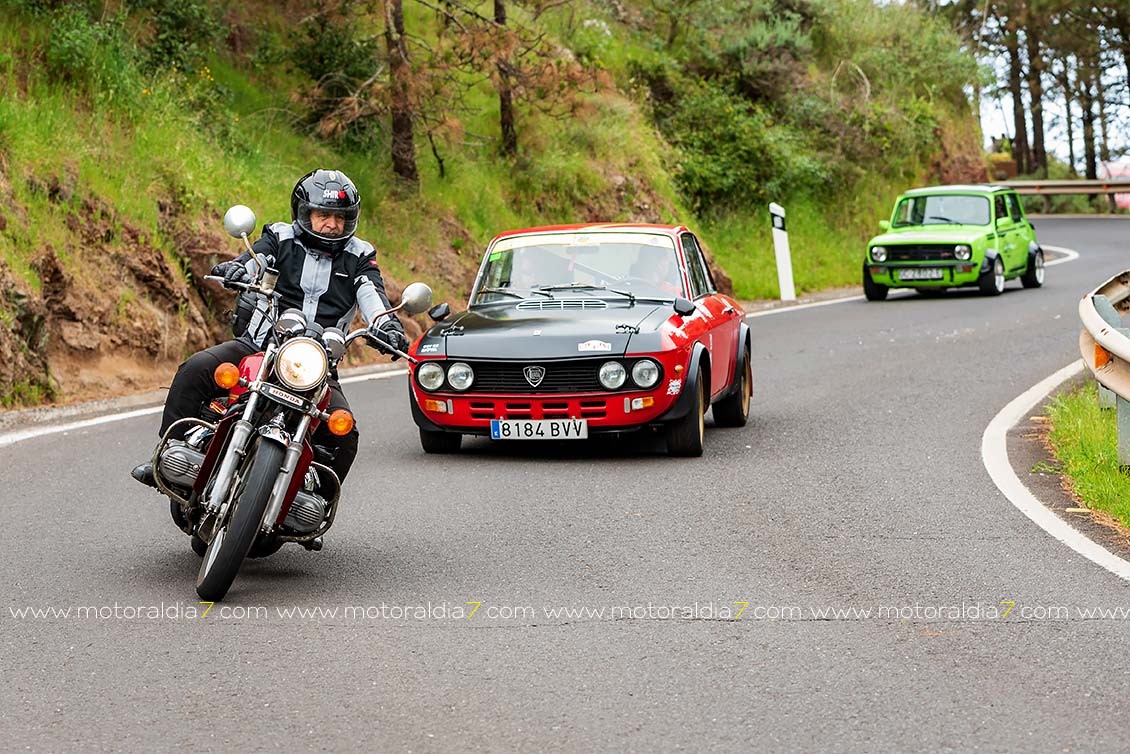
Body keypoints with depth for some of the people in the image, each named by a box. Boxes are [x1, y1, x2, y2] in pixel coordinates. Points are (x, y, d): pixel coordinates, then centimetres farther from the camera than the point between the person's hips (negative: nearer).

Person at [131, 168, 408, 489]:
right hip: (258, 347, -1)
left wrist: (387, 325, -29)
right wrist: (234, 269, -37)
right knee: (196, 369, -24)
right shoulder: (280, 238, 7)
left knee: (344, 434, -20)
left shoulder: (359, 256, 9)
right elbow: (253, 261, -11)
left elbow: (372, 294, -7)